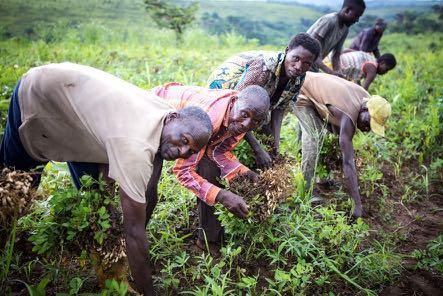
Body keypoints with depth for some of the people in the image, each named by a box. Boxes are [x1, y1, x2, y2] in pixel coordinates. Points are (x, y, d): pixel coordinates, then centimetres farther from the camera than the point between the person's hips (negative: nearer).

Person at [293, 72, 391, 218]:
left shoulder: (367, 98, -10)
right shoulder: (348, 118, -36)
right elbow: (348, 163, -37)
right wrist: (358, 205, -36)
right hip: (298, 92, -9)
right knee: (315, 135, -20)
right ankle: (306, 188, -10)